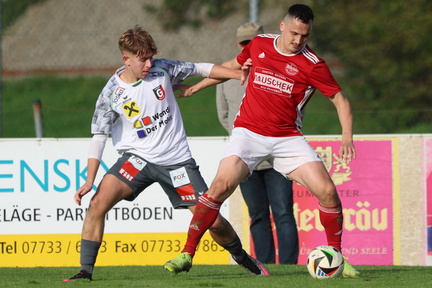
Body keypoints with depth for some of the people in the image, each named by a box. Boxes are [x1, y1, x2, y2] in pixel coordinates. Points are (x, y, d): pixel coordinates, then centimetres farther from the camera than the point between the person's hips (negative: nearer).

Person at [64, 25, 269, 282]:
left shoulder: (162, 70, -6)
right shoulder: (111, 94, -10)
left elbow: (200, 69, 7)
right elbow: (99, 137, -7)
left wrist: (240, 75, -4)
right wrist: (90, 180, -16)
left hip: (177, 160, 1)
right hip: (138, 157, -1)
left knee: (213, 221, -1)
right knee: (98, 203, -24)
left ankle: (243, 258, 28)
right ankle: (86, 270, -16)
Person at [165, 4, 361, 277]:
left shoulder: (312, 65, -7)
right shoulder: (260, 44, 2)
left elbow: (341, 100, -2)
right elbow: (233, 66, 22)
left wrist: (347, 138, -17)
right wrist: (196, 87, 27)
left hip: (287, 138, 0)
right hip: (248, 132, 0)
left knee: (327, 190, -13)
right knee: (222, 184, -21)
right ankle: (187, 253, -15)